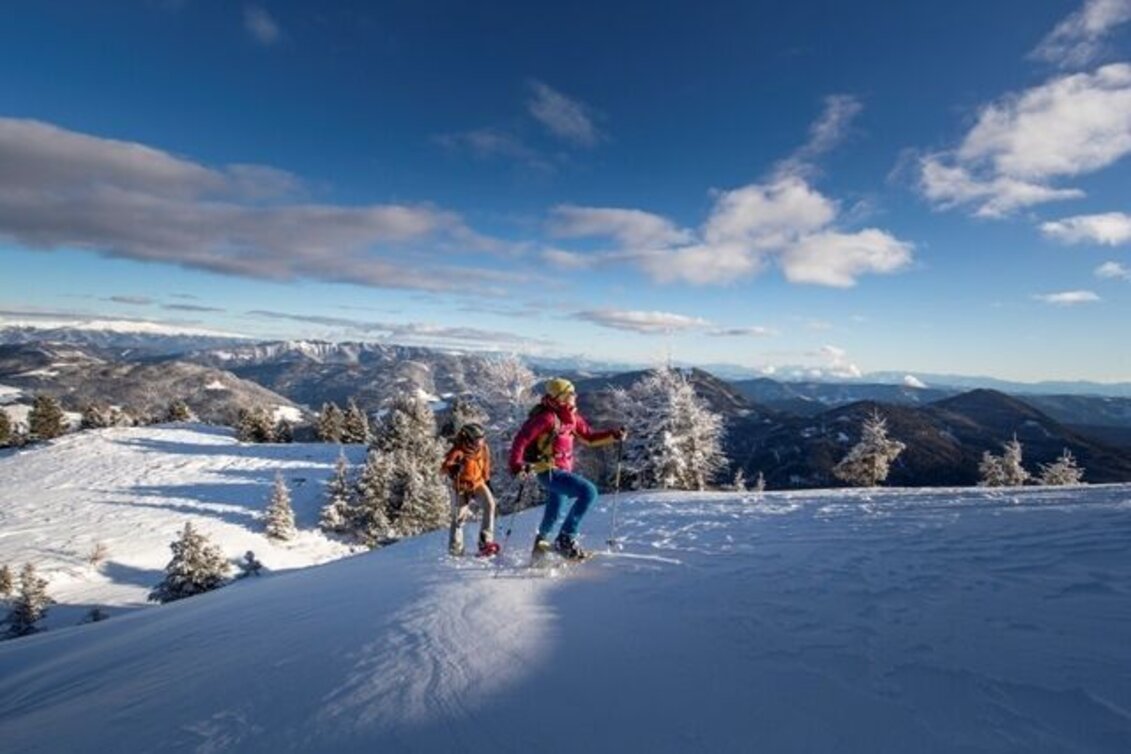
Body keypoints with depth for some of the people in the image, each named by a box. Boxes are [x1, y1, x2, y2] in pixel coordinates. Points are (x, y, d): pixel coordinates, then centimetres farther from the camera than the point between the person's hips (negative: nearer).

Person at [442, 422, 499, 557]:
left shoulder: (483, 448, -5)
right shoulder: (459, 450, -19)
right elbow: (445, 467, -27)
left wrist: (487, 481, 19)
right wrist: (454, 469, -47)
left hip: (478, 484, 3)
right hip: (461, 487, -3)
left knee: (489, 504, -22)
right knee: (459, 517, 1)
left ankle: (485, 542, -19)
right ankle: (455, 550, 18)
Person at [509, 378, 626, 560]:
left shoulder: (572, 416, 6)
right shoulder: (546, 417, -19)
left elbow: (589, 437, 14)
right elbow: (521, 439, -22)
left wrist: (613, 435, 3)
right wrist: (516, 464, -35)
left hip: (561, 470, 9)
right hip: (549, 472, -9)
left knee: (553, 515, 26)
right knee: (588, 491, -24)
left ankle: (540, 543, 52)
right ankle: (565, 539, -16)